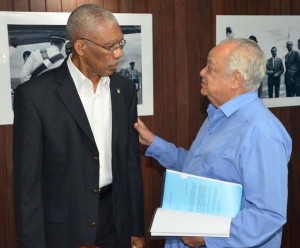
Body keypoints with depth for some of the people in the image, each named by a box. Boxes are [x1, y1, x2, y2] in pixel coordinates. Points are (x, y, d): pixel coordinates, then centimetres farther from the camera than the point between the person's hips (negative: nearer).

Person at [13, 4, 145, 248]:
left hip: (116, 221, 4)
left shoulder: (124, 89, 1)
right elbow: (28, 178, -10)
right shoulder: (35, 94, -13)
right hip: (63, 228, -4)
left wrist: (137, 228, 8)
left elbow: (131, 162, 6)